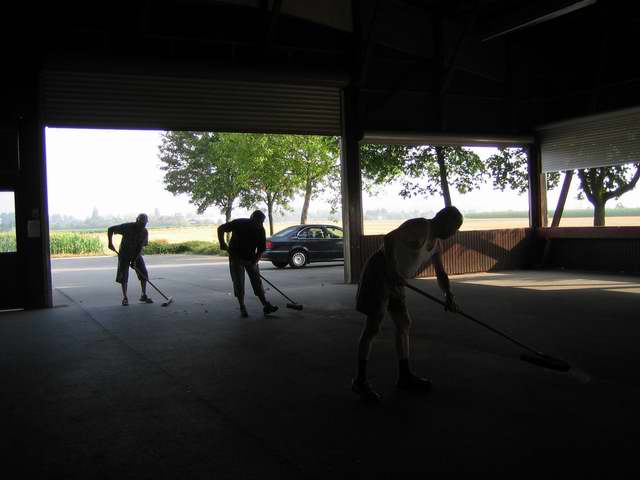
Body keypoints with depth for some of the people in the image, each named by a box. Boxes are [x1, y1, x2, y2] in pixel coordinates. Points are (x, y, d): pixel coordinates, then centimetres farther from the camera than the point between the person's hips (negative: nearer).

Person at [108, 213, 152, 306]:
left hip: (137, 254, 3)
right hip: (124, 253, -3)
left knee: (144, 273, -4)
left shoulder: (144, 232, -12)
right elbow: (110, 229, -15)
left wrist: (134, 260, -19)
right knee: (123, 275, -7)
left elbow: (141, 247, -14)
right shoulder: (127, 227, -21)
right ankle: (125, 298, 1)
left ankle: (143, 295, 7)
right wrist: (110, 243, -24)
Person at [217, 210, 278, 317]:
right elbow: (221, 229, -10)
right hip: (236, 257, -2)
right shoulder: (239, 223, -17)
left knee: (257, 281, 0)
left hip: (251, 259, 3)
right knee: (238, 283, -3)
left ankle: (266, 306, 0)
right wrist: (222, 242, -23)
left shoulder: (260, 230, -10)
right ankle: (242, 308, 5)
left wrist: (255, 261, -23)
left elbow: (261, 249, -9)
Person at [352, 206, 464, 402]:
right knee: (373, 327, -9)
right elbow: (389, 238, -27)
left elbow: (441, 274, 16)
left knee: (404, 324, 11)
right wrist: (392, 271, -33)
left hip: (394, 278, 10)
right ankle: (360, 380, -2)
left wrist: (449, 297, 0)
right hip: (379, 272, -10)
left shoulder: (436, 243, 12)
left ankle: (404, 376, 20)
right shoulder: (420, 227, -16)